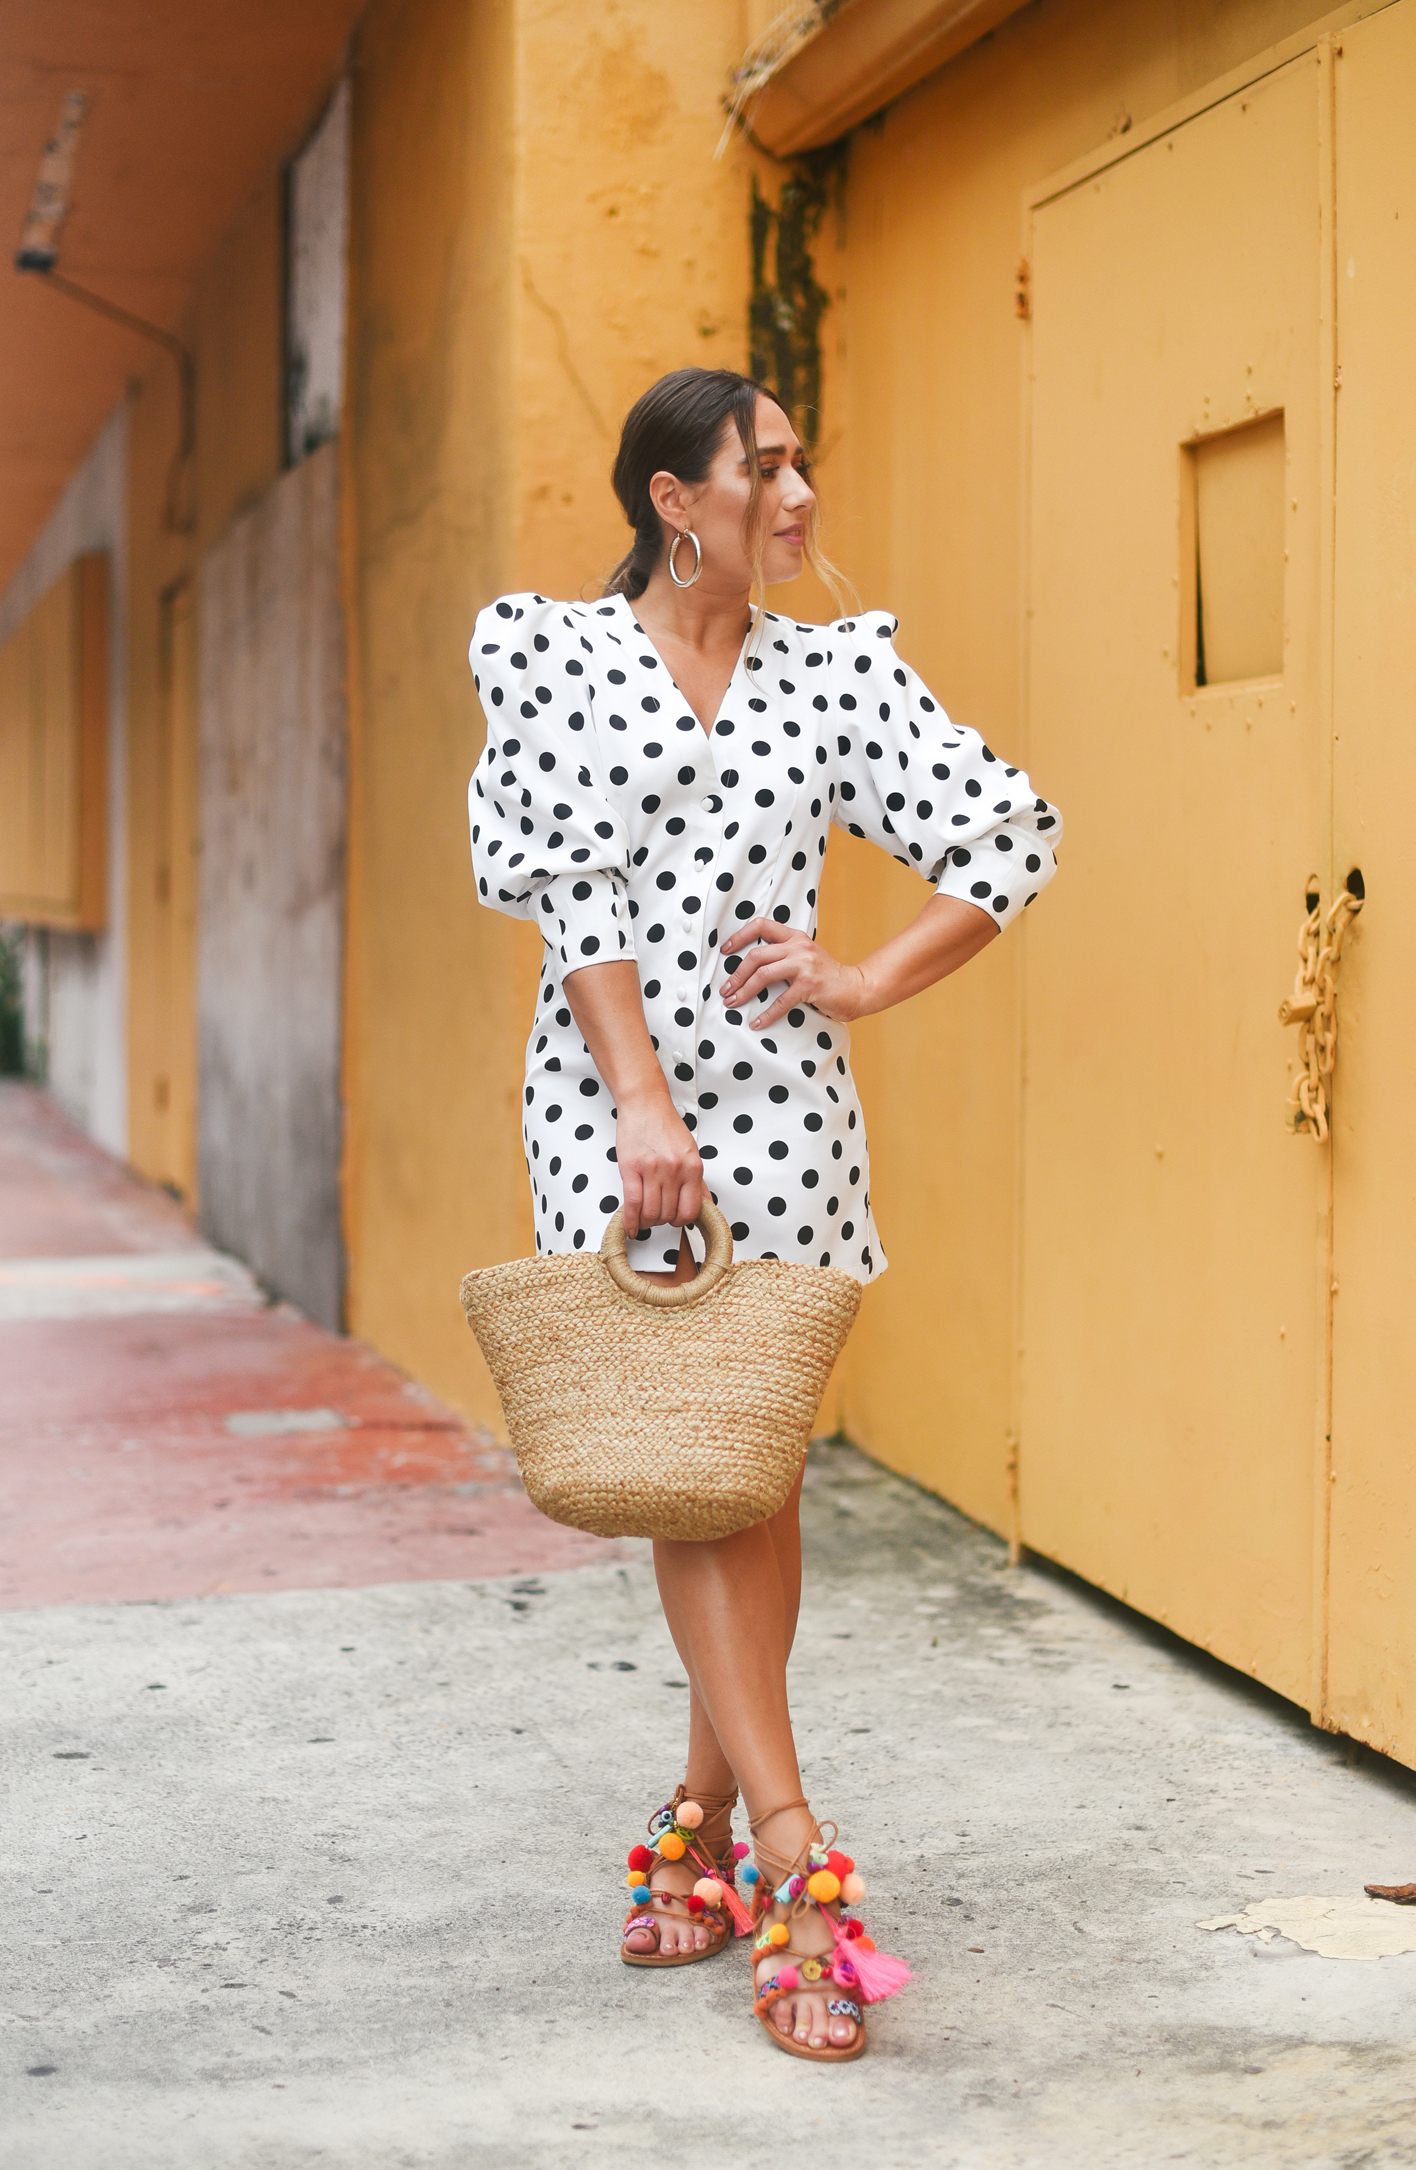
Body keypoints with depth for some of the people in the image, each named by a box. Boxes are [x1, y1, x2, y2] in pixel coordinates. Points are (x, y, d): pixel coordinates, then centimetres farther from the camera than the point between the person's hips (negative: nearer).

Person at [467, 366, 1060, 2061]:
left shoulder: (835, 670, 7)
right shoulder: (555, 653, 2)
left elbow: (1011, 836, 8)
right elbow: (576, 888, -6)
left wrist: (869, 984, 0)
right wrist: (643, 1100, -14)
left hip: (782, 1101, 2)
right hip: (611, 1097, -2)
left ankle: (704, 1825, 20)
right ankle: (797, 1864, -6)